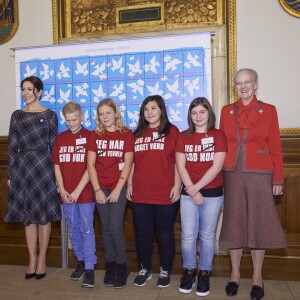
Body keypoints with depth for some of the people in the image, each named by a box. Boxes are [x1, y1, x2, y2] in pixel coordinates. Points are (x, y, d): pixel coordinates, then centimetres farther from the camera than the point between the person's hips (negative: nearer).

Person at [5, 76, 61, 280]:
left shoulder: (50, 115, 1)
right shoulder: (17, 116, 8)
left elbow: (54, 146, 1)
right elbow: (12, 147, 7)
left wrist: (56, 172, -2)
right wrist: (11, 174, 4)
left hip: (43, 167, -2)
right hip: (22, 168, 3)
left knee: (44, 214, 4)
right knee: (28, 216, 9)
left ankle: (42, 259, 19)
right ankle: (32, 259, 22)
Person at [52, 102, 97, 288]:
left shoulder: (89, 137, -5)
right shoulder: (60, 138, 8)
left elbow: (90, 167, -9)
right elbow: (57, 166, 8)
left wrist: (77, 191, -12)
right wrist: (62, 190, -1)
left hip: (85, 193, -4)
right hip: (66, 194, 5)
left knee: (87, 230, 0)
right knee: (74, 229, 14)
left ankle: (90, 268, 8)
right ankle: (81, 262, 31)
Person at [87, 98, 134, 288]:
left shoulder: (126, 134, -2)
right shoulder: (95, 135, 6)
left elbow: (127, 164, -7)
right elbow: (91, 164, 2)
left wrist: (117, 189, -11)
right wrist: (97, 190, -5)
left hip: (119, 187, -3)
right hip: (101, 188, 3)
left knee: (115, 228, -6)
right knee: (106, 228, 9)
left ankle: (122, 267, 12)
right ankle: (110, 266, 22)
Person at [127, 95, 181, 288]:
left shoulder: (172, 131, 0)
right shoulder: (137, 134, 12)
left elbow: (178, 162, -4)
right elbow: (132, 162, 13)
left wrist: (177, 186, -10)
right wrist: (129, 185, 8)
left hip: (165, 193, -4)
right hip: (140, 193, 4)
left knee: (164, 233, 9)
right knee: (142, 233, 12)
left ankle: (165, 271, 25)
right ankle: (144, 269, 30)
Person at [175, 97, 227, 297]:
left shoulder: (218, 136, 0)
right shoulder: (183, 137, 6)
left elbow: (216, 167, -9)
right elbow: (181, 166, -1)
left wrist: (196, 187, -12)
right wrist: (192, 191, -10)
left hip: (213, 193, -1)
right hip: (188, 194, 1)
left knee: (207, 235, 7)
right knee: (188, 235, 2)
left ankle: (205, 273, 23)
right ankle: (189, 271, 22)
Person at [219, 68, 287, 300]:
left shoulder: (269, 111, 3)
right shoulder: (226, 111, 8)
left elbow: (275, 146, 1)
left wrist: (278, 178, -3)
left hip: (260, 174, -1)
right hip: (232, 174, 2)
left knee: (259, 223, 5)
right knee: (234, 223, 7)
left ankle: (257, 277, 22)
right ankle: (235, 274, 23)